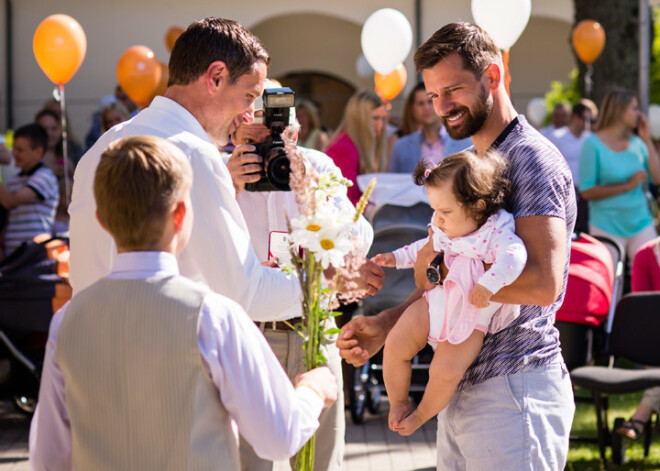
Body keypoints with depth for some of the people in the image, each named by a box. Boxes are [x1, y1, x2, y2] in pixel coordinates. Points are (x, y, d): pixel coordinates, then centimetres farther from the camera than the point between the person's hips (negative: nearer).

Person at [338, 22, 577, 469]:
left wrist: (446, 270, -15)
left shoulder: (532, 159, -10)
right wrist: (384, 325, 6)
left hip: (514, 388, -9)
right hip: (460, 390, 9)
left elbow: (543, 283, -23)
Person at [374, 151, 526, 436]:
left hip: (470, 316, -6)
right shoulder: (444, 227, 0)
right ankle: (398, 403, 17)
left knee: (445, 371, -17)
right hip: (436, 300, 6)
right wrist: (398, 258, 20)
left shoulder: (496, 230, -21)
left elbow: (513, 255, -39)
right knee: (395, 346, -6)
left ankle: (422, 415, 12)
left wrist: (488, 285, -46)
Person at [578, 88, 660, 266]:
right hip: (608, 228, -4)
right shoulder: (593, 144, -7)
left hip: (641, 225, 4)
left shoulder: (637, 143, 7)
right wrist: (628, 185, -15)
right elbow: (586, 192, -12)